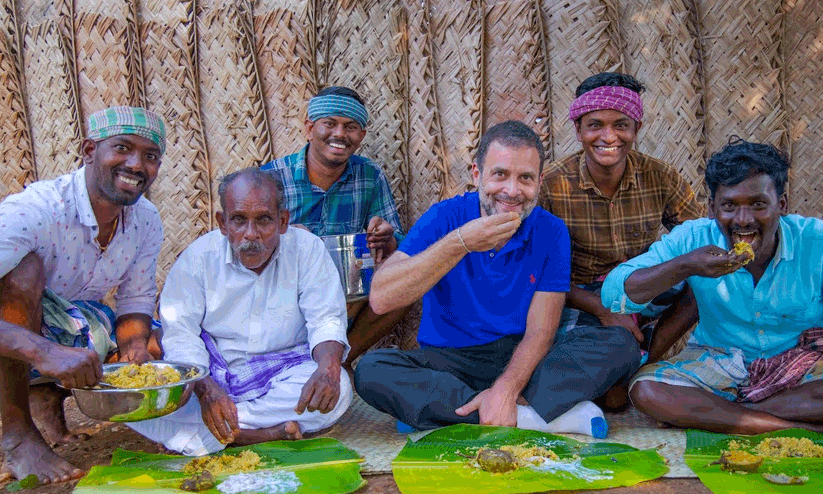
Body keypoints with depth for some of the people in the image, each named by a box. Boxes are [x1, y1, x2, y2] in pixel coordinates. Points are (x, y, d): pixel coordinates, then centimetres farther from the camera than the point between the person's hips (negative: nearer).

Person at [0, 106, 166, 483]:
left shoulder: (147, 221, -10)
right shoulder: (32, 211, -31)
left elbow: (136, 300, 0)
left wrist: (134, 355, -20)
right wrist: (46, 353, -53)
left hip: (75, 321, 6)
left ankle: (46, 394, 8)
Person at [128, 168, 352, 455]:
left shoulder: (306, 249, -5)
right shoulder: (199, 256, -4)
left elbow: (327, 319, -7)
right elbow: (180, 333, -9)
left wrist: (328, 369, -31)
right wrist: (205, 389, -29)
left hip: (280, 375, 0)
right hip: (211, 374, 0)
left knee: (337, 389, -31)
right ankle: (265, 433, -30)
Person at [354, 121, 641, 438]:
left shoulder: (551, 232, -4)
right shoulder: (444, 218, -8)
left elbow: (540, 332, -7)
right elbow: (380, 299, -21)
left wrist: (506, 389, -27)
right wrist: (460, 244, -30)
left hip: (522, 361, 2)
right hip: (449, 361, -1)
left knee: (620, 345, -19)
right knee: (371, 370, -30)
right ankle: (549, 416, -29)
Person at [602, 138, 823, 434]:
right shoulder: (692, 240, -11)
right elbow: (613, 293, -18)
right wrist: (685, 266, -33)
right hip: (719, 363, 1)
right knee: (645, 390, -27)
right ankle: (794, 427, -21)